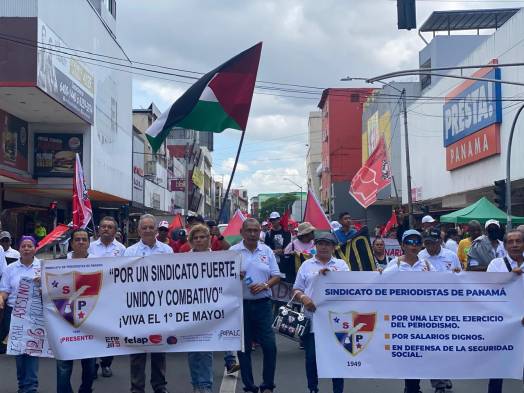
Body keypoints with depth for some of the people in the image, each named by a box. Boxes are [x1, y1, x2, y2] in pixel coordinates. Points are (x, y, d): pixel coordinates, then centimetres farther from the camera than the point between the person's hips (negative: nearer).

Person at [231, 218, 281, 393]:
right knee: (244, 347, 6)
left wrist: (265, 285, -11)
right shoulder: (233, 251, 1)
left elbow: (276, 276, 8)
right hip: (241, 304, -1)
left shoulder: (267, 251, 7)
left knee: (269, 345, -2)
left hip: (263, 304, 1)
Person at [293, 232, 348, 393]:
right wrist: (303, 298, -13)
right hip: (312, 319, 0)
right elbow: (296, 290, 8)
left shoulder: (341, 265, 9)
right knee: (311, 357, 5)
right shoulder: (306, 265, 9)